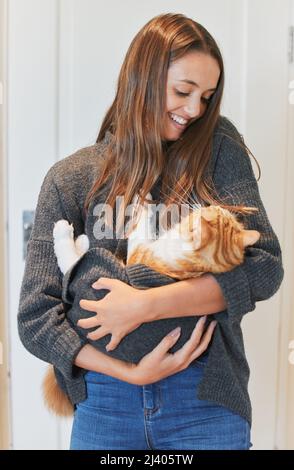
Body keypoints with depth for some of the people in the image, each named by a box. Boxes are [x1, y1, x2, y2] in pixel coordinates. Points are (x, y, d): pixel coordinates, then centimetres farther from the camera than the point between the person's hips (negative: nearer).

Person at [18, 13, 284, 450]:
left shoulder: (218, 149, -2)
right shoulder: (71, 178, -2)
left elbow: (264, 266, -11)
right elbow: (35, 316, -4)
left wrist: (147, 304, -20)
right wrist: (131, 372, -15)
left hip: (206, 398, 0)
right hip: (104, 401, 1)